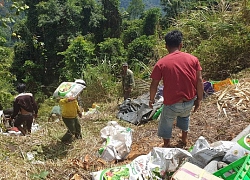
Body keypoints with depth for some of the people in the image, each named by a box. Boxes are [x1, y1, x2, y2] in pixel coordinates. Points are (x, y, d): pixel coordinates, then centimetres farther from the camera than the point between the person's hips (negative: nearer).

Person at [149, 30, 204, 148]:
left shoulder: (161, 63, -10)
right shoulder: (193, 59, -4)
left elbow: (154, 85, -6)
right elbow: (199, 81, -4)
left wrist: (151, 99, 10)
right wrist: (199, 99, 7)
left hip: (172, 103, -3)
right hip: (189, 102, 4)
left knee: (166, 124, 22)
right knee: (185, 116, 35)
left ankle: (166, 146, 37)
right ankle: (184, 139, 48)